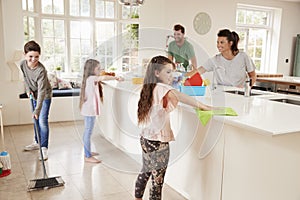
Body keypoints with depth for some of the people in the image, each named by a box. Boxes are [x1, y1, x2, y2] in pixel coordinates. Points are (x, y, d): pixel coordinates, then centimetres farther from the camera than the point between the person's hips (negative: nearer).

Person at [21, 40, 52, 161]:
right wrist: (28, 89, -8)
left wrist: (37, 110, -40)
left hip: (45, 96, -7)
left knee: (42, 121, -11)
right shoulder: (22, 64, -14)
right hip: (34, 95, 7)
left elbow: (42, 91, -36)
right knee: (36, 120, 17)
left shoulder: (41, 70, -34)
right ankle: (37, 142, 32)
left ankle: (44, 148, -3)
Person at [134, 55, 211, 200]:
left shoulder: (150, 88, 7)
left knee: (145, 173, 26)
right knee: (158, 180, 4)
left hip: (146, 138, 9)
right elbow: (179, 96, -36)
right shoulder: (162, 88, -18)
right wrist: (202, 106, -37)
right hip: (158, 141, -9)